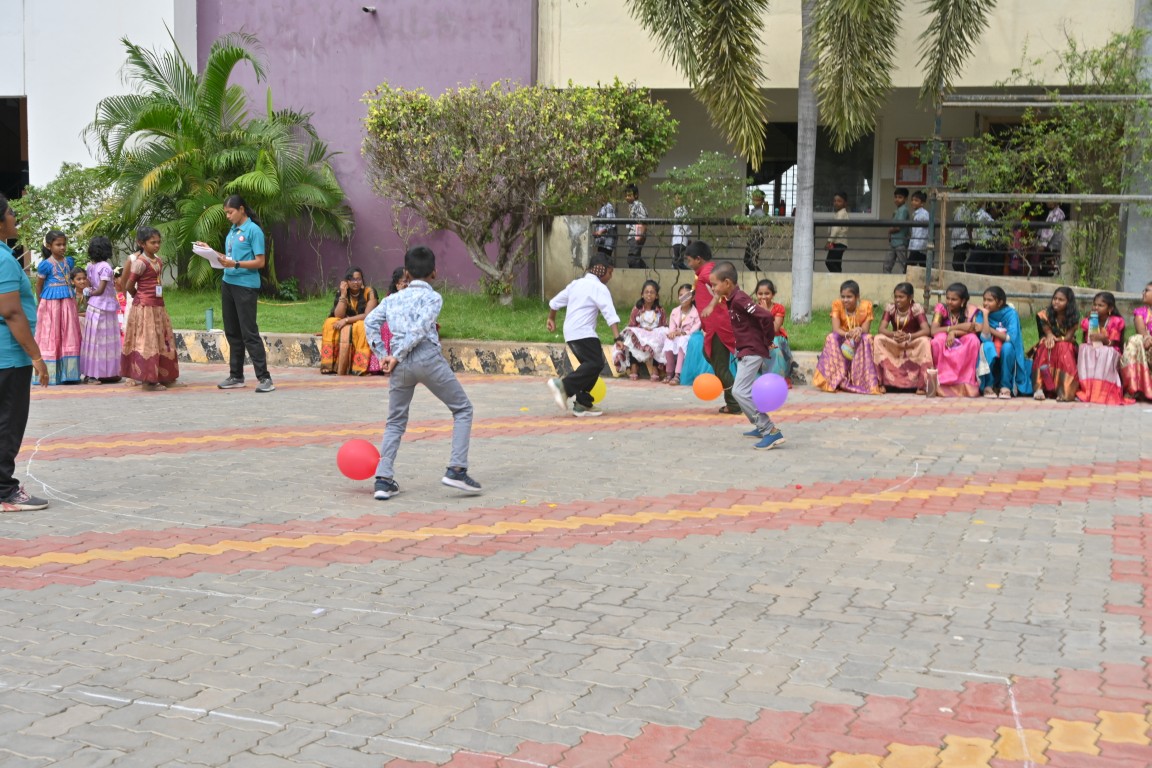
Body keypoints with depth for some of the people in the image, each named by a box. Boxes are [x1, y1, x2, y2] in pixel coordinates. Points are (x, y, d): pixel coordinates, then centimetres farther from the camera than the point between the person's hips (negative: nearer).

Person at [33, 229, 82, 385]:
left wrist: (73, 297, 14)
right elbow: (38, 286, 0)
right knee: (51, 338, 0)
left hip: (68, 303, 5)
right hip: (51, 304, -5)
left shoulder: (69, 261, 6)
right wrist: (42, 302, 7)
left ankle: (67, 373, 11)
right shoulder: (45, 264, -9)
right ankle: (49, 375, 3)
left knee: (69, 337, 6)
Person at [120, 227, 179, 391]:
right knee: (147, 342, -4)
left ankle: (163, 376, 19)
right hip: (144, 308, -8)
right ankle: (148, 380, -1)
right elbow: (129, 286, -9)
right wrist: (140, 297, 7)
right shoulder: (140, 262, -13)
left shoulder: (159, 261, 11)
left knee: (162, 341, 11)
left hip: (158, 306, 8)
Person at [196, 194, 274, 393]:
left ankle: (264, 378, -7)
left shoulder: (253, 231, -9)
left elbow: (260, 262, -13)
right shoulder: (232, 230, 14)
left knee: (249, 333, -9)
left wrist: (236, 264, -22)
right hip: (228, 284, 8)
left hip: (245, 286, -8)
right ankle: (236, 376, 20)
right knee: (232, 332, 12)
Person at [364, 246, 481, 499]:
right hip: (428, 358, -4)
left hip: (401, 365, 5)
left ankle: (383, 480, 6)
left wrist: (383, 354, 7)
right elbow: (420, 329, -10)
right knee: (463, 409, 10)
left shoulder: (393, 298, 19)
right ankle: (456, 470, 0)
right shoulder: (432, 297, 5)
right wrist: (396, 356, -5)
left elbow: (370, 321, 6)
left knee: (395, 422, 17)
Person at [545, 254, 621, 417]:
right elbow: (610, 314, -16)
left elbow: (555, 302, 28)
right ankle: (564, 385, -29)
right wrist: (617, 337, -23)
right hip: (583, 333, -9)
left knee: (591, 365, 13)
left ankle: (583, 404, 9)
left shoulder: (576, 283, 21)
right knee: (596, 363, -18)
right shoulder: (599, 288, -4)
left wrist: (551, 319, 45)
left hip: (570, 333, 9)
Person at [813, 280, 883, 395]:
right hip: (842, 341, 1)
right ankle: (836, 380, -32)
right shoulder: (837, 305, -11)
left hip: (860, 342, -1)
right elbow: (835, 329, -21)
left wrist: (859, 330, -41)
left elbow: (866, 330, -16)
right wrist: (848, 334, -42)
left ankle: (866, 381, -34)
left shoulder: (866, 306, -11)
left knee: (868, 338, -33)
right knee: (831, 338, -31)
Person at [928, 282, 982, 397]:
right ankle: (940, 381, -30)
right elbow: (934, 331, -21)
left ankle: (967, 383, -27)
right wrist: (958, 327, -26)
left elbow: (975, 330, -18)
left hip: (964, 351, 1)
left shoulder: (971, 311, -3)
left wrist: (953, 332, -27)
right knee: (940, 338, -32)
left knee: (973, 339, -30)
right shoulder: (941, 308, -6)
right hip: (943, 349, -1)